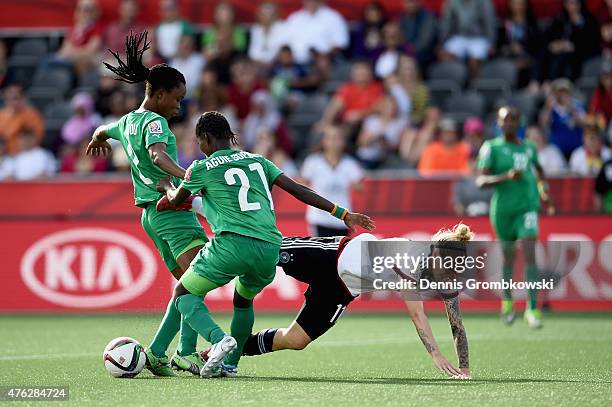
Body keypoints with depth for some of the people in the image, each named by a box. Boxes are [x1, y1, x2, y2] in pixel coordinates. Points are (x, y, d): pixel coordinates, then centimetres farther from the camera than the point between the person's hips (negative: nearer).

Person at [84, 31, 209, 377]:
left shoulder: (128, 121, 17)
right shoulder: (155, 121, -9)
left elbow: (103, 131, 40)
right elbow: (158, 155, -30)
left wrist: (99, 140, 64)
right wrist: (184, 176, -46)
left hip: (152, 214, 10)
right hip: (170, 209, -10)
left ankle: (157, 352, 8)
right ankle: (187, 351, -33)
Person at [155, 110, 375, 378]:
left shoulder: (202, 168, 10)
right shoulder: (257, 161, 21)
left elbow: (175, 200, 27)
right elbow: (297, 190, 14)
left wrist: (167, 186, 51)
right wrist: (342, 213, 15)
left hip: (233, 243, -5)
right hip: (270, 248, 5)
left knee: (184, 293, 8)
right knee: (243, 300, 32)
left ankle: (218, 339, -19)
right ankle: (230, 363, 29)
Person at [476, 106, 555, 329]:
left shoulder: (529, 147, 9)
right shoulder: (491, 147, -3)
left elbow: (539, 170, 29)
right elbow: (481, 180, -12)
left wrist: (544, 191, 12)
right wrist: (507, 176, -25)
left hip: (528, 206, 1)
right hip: (503, 208, -1)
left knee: (529, 252, -16)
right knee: (508, 255, 10)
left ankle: (532, 308, -19)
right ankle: (507, 300, 37)